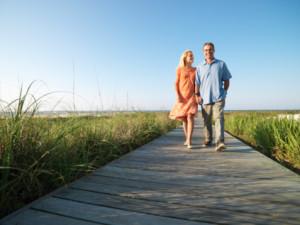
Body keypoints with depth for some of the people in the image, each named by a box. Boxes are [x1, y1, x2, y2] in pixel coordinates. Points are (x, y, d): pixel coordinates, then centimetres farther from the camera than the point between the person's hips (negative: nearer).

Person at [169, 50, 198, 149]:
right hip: (182, 97, 0)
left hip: (192, 97, 0)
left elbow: (196, 84, 13)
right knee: (184, 119, 6)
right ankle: (187, 139, 22)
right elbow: (176, 84, 3)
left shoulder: (195, 70, 11)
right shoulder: (179, 69, 5)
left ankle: (189, 142, -16)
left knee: (190, 117, -16)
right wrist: (177, 96, -9)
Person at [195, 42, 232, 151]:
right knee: (207, 120, 8)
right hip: (205, 98, 2)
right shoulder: (200, 67, 12)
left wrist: (224, 91, 3)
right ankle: (208, 139, 23)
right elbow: (197, 83, 12)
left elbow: (226, 80, 13)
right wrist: (197, 95, 1)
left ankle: (220, 142, -20)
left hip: (218, 97, -2)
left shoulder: (221, 64, 10)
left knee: (219, 117, -15)